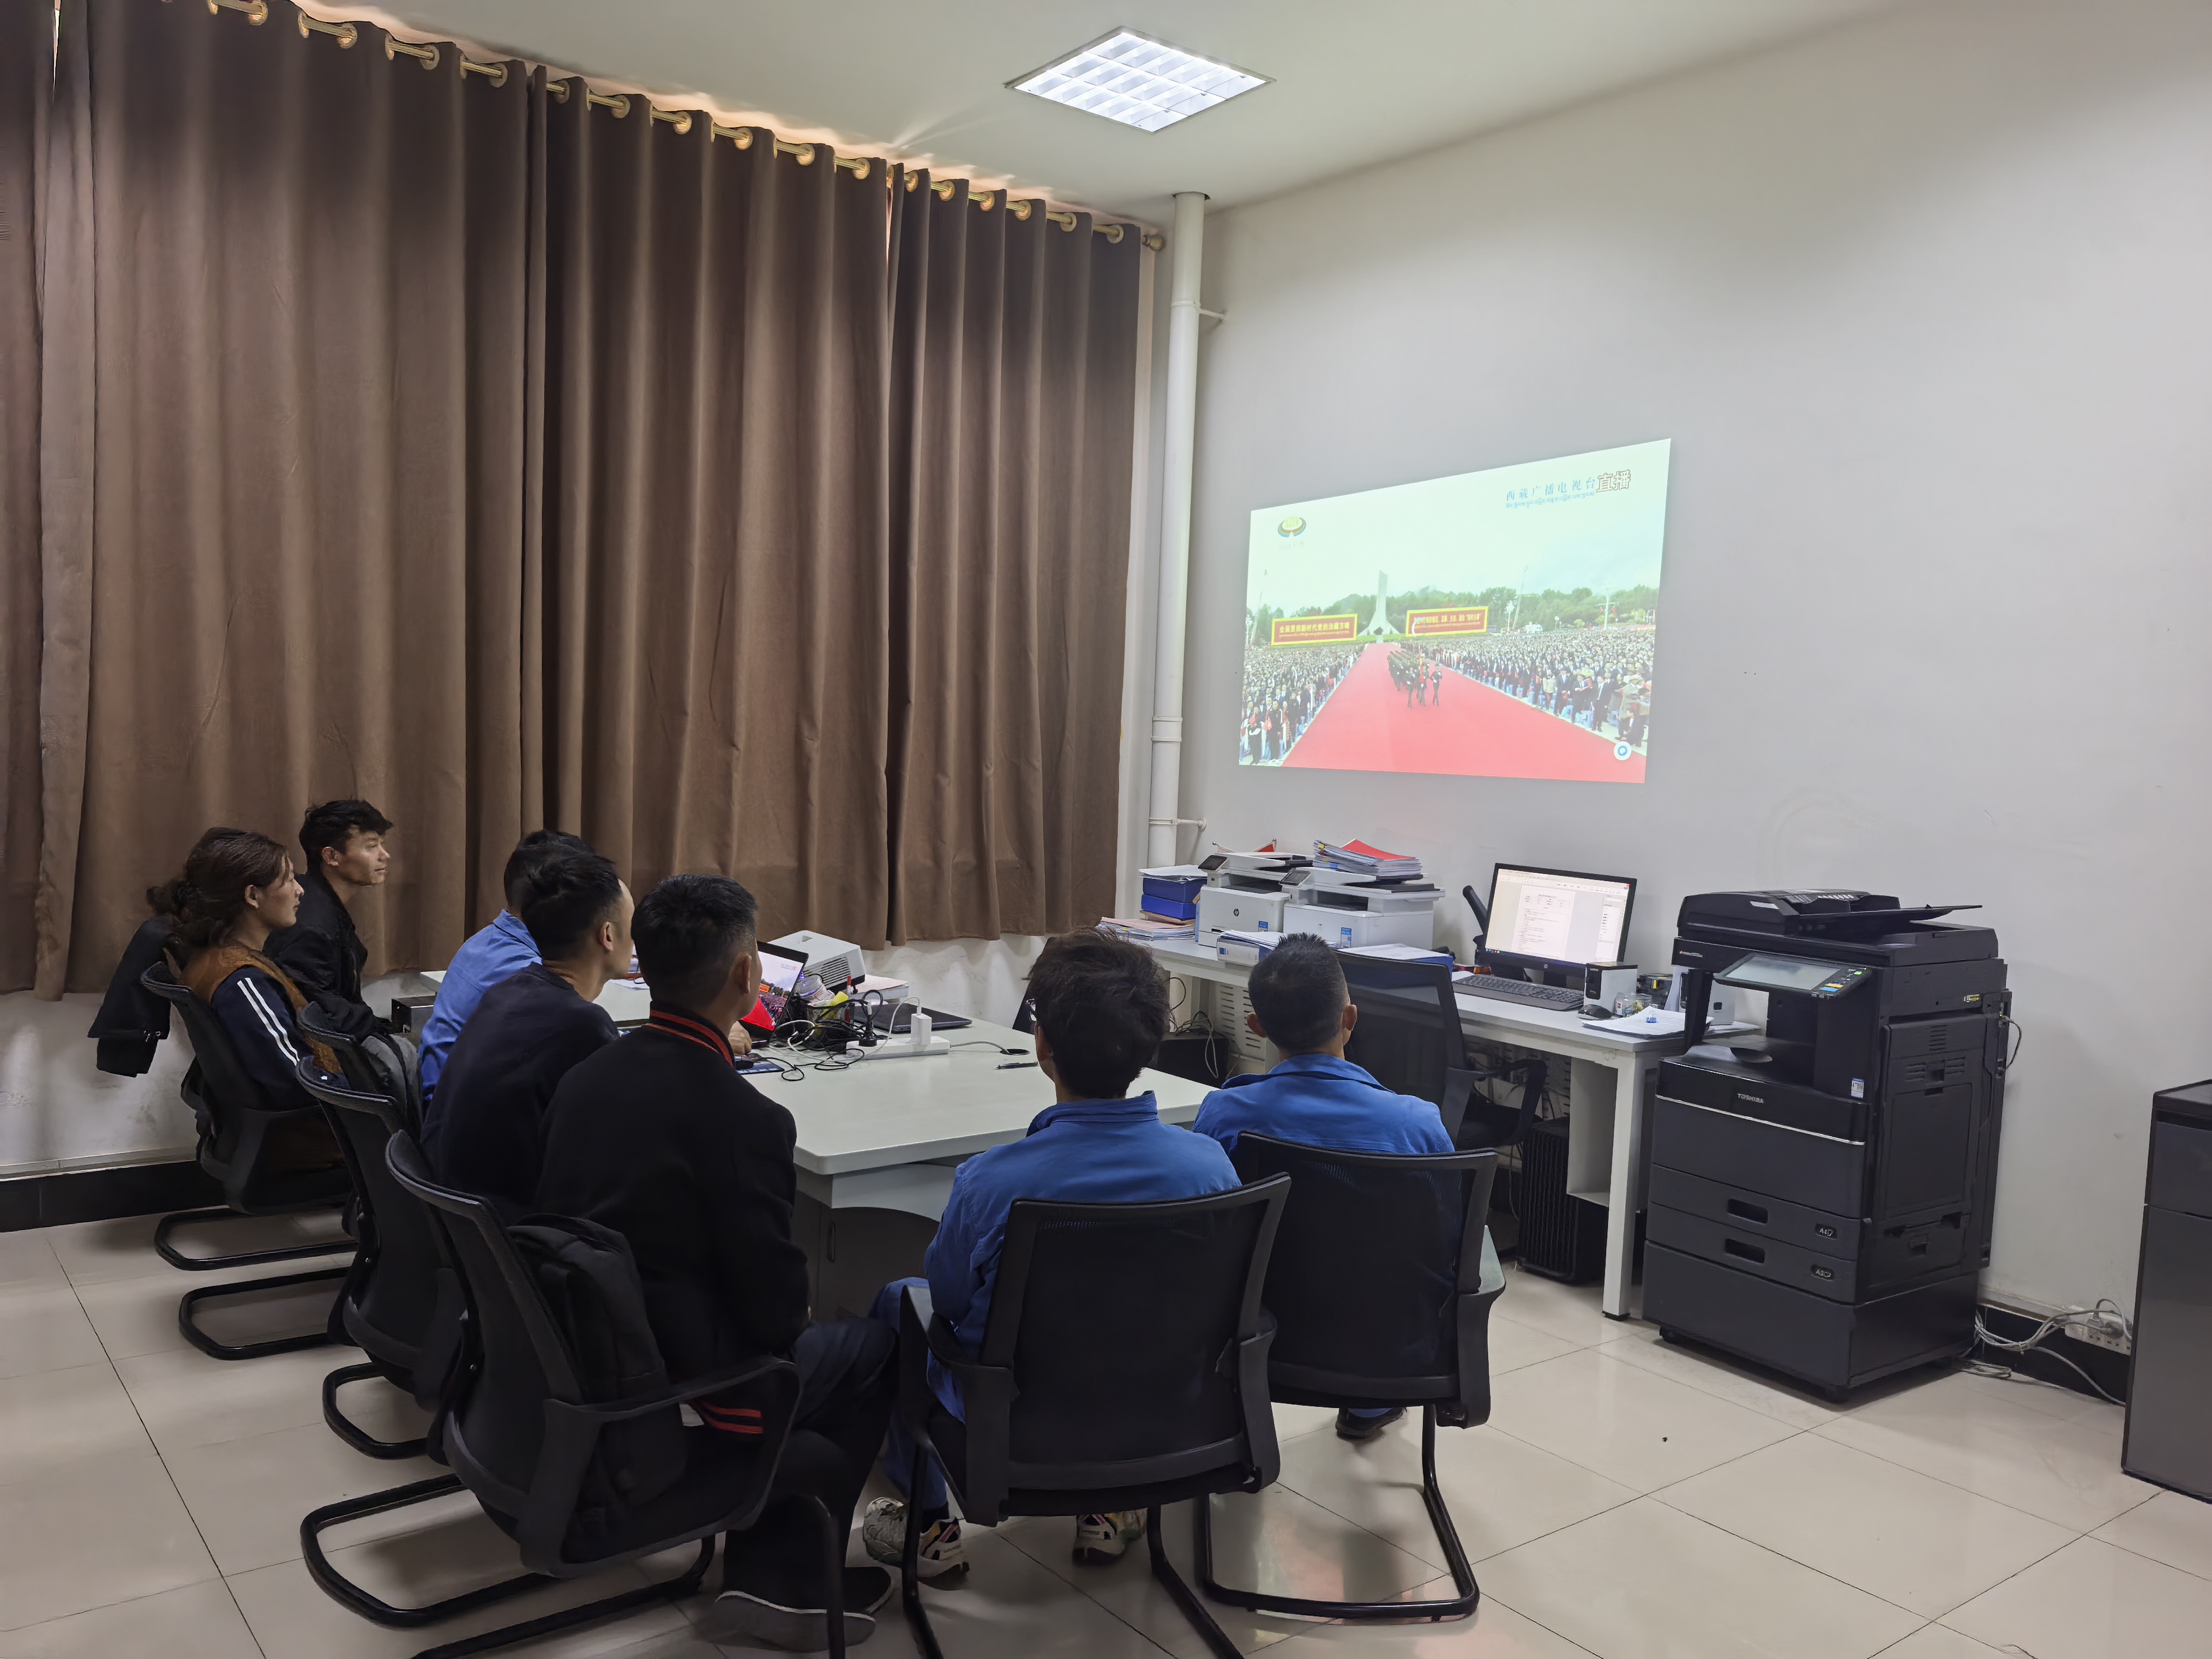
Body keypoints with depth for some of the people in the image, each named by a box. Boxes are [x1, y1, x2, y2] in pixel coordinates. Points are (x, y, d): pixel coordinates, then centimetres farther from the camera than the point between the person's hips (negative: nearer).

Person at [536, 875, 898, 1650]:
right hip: (680, 1380, -7)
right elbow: (777, 1308, -18)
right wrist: (782, 1317, 6)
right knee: (877, 1349, 14)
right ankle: (781, 1579, 16)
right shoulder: (744, 1120, -25)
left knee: (816, 1340, 26)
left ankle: (765, 1569, 27)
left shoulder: (585, 1078, -3)